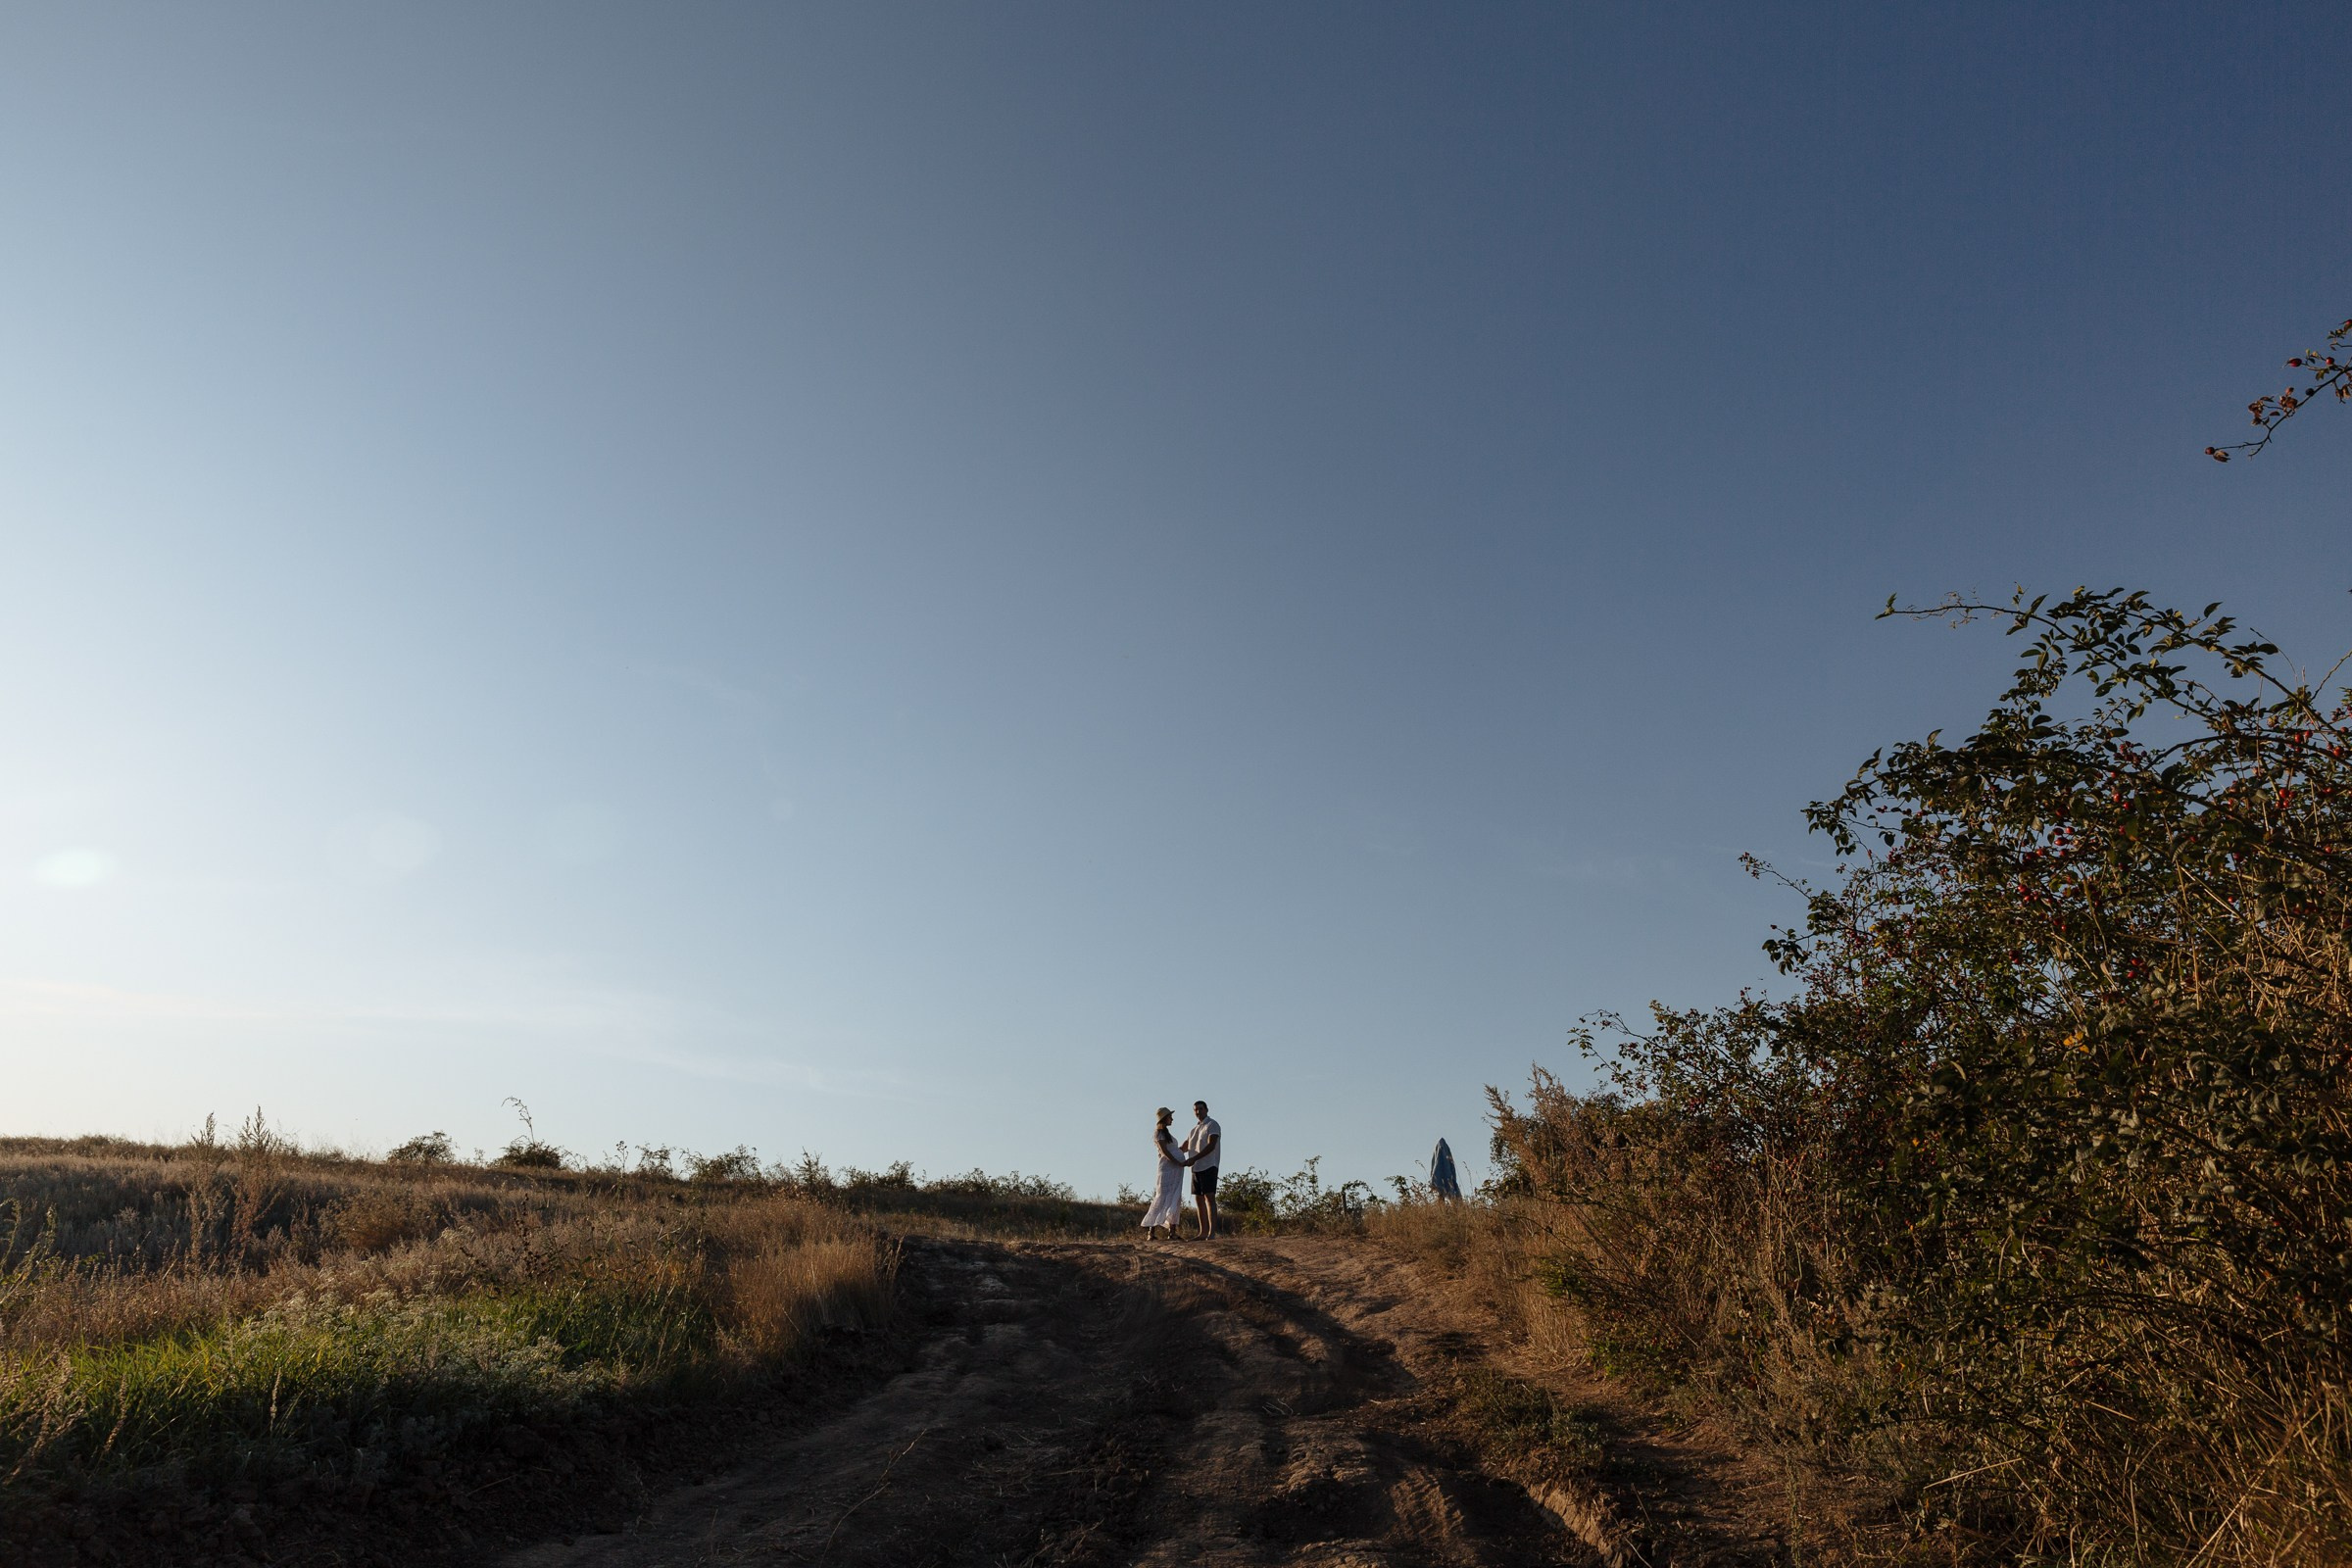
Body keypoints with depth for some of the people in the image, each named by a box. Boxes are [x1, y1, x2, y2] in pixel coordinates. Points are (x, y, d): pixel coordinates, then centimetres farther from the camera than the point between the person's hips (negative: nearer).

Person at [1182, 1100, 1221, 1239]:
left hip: (1208, 1166, -8)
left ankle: (1212, 1232, -16)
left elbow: (1211, 1146, -16)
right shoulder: (1194, 1130, 21)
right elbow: (1184, 1147, 28)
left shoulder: (1212, 1125, -3)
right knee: (1199, 1199, 5)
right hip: (1196, 1169, 8)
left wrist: (1194, 1159, -22)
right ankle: (1203, 1233, 8)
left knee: (1209, 1198, -13)